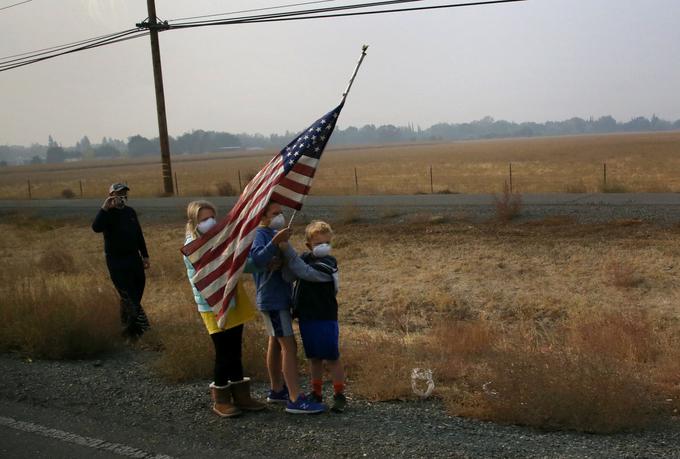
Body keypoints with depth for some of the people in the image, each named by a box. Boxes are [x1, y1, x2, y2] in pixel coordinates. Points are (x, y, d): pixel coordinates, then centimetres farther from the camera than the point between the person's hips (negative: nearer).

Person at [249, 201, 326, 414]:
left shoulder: (274, 233, 12)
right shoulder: (260, 234, -15)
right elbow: (257, 259, -35)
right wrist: (275, 242, -45)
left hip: (280, 297, 10)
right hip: (273, 299, -10)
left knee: (276, 343, 17)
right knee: (289, 346, -12)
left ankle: (277, 390, 28)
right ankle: (295, 400, -11)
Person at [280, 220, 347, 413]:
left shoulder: (328, 264, -14)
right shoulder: (305, 258, 5)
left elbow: (305, 272, -26)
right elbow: (288, 277, -6)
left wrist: (288, 251, -26)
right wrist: (285, 253, -21)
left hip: (325, 319, -6)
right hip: (306, 318, 6)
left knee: (332, 358, 2)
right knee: (314, 358, 15)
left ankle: (339, 395, 14)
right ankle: (316, 393, 28)